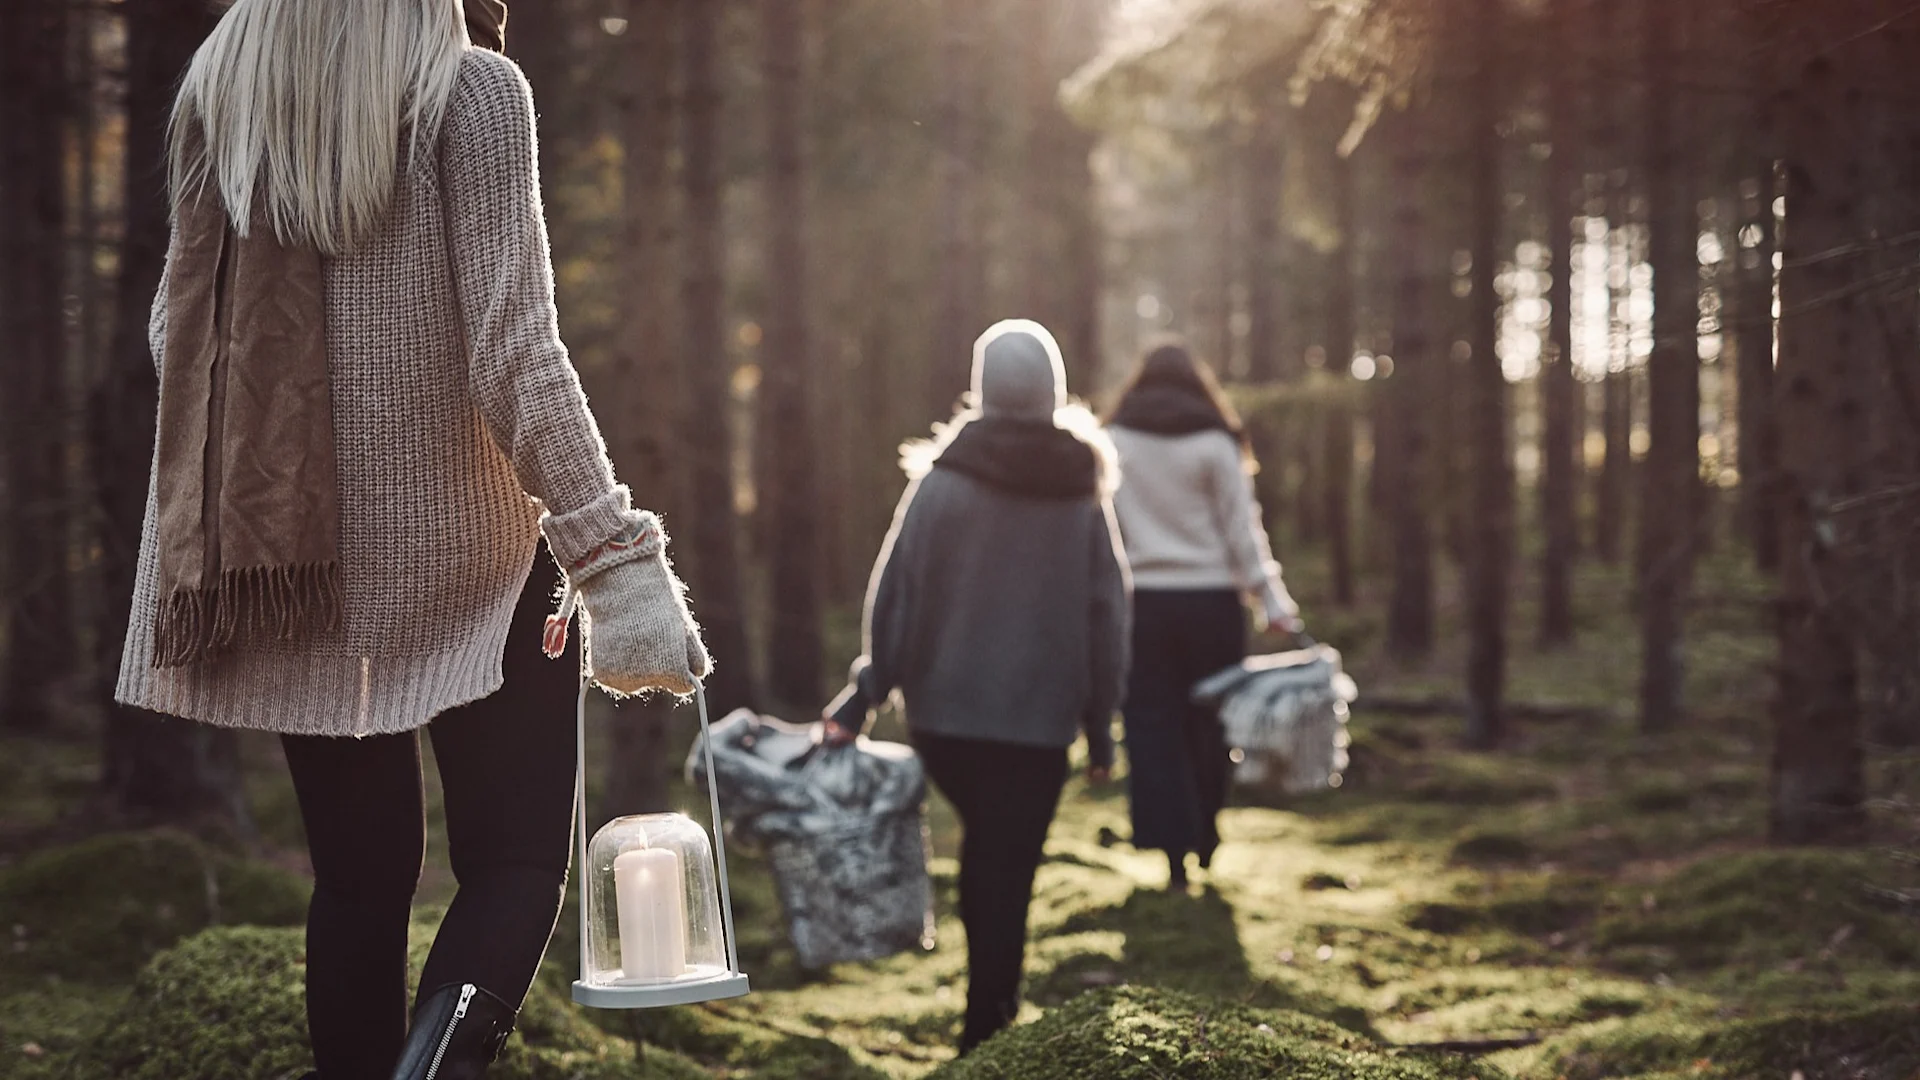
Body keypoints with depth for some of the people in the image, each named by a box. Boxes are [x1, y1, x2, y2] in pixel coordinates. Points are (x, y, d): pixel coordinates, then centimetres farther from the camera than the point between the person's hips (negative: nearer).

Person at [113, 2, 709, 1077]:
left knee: (361, 872, 14)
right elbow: (513, 357, -17)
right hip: (457, 548, -5)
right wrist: (620, 564, -18)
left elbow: (178, 330, 11)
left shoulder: (215, 98, 4)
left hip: (293, 546, 5)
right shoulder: (469, 89, -10)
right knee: (518, 860, 4)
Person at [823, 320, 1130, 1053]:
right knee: (1009, 869, 5)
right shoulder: (1083, 491, 0)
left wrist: (868, 690, 1)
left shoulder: (942, 479, -6)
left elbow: (895, 589, -6)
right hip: (1041, 718, 0)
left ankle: (988, 1010, 25)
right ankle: (987, 1030, 3)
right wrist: (1100, 720, 9)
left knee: (983, 846, 22)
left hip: (946, 713, 1)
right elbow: (1107, 612, 3)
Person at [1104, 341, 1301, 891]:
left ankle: (1172, 851, -3)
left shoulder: (1114, 444, 2)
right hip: (1211, 598, 0)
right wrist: (1273, 603, -2)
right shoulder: (1216, 446, -1)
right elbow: (1242, 529, -3)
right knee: (1210, 725, 12)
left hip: (1142, 600, 0)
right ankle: (1206, 841, 18)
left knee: (1153, 729, 2)